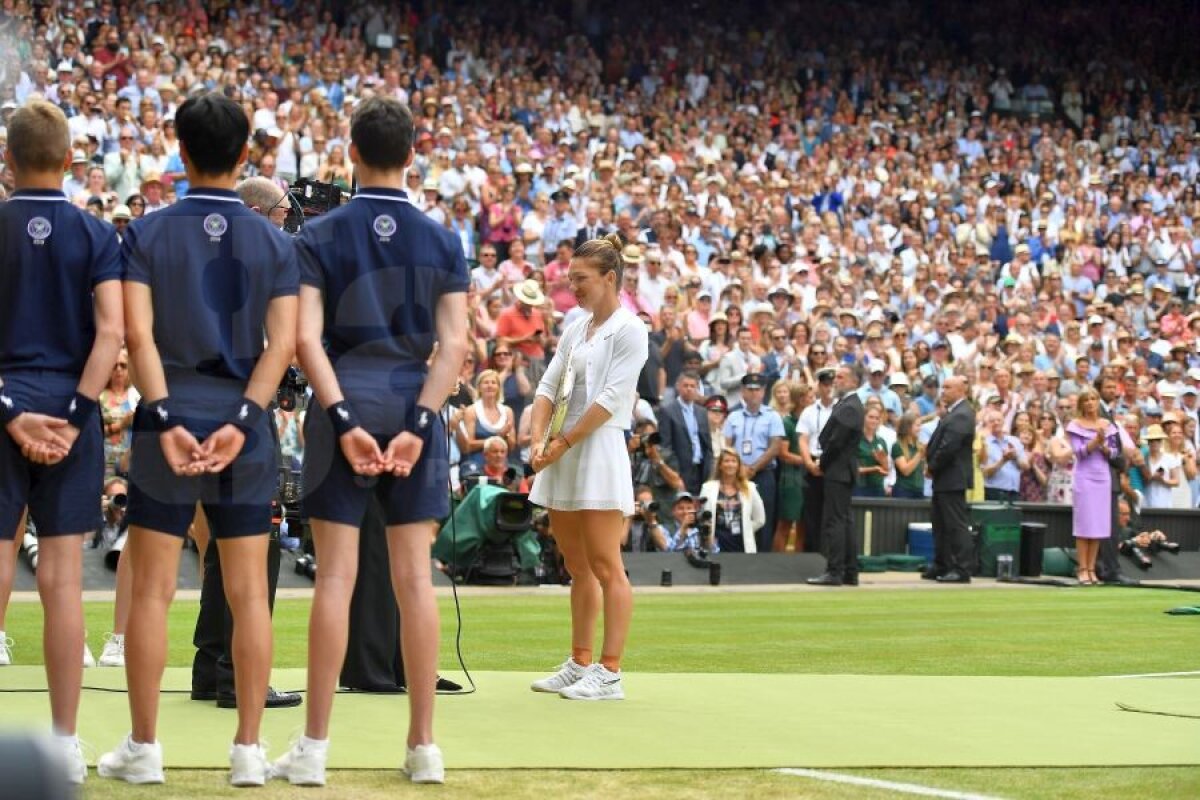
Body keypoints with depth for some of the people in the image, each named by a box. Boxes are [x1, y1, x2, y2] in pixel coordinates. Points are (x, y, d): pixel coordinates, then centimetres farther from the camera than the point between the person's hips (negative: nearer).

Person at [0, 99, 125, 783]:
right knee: (62, 580, 2)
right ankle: (65, 743, 4)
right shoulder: (97, 235, 1)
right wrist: (74, 414, -10)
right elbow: (111, 332, -8)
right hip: (69, 410, 1)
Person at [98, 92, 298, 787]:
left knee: (153, 591, 4)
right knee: (248, 594, 5)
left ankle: (144, 748, 7)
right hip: (246, 429, 1)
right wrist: (242, 422, -13)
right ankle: (249, 749, 6)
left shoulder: (148, 234, 0)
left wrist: (165, 420, -15)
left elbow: (139, 333, -10)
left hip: (169, 421, -1)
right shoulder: (275, 242, 4)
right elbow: (283, 343, -6)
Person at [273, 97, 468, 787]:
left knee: (336, 577, -1)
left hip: (345, 407, -1)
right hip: (415, 408, 1)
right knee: (415, 578, 4)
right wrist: (418, 425, -9)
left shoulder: (321, 236, 0)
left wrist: (344, 419, -13)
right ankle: (424, 746, 6)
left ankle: (316, 747, 0)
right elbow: (455, 344, -4)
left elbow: (307, 338, -10)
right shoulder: (442, 241, 5)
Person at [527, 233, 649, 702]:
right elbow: (548, 387, 13)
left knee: (605, 568, -8)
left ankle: (609, 673, -8)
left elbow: (609, 400, -14)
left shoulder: (629, 330, -6)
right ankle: (579, 665, 18)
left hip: (599, 453, -8)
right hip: (562, 458, 8)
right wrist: (539, 440, -3)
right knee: (578, 569, 12)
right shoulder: (575, 329, 16)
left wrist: (563, 443, -13)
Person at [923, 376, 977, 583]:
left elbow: (949, 448, -23)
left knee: (957, 525, -7)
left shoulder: (961, 416, -18)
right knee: (941, 525, 14)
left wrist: (932, 467, -11)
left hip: (952, 479, -11)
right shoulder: (954, 412, 15)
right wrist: (932, 466, 5)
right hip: (945, 480, 11)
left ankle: (961, 570, -5)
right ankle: (942, 566, 21)